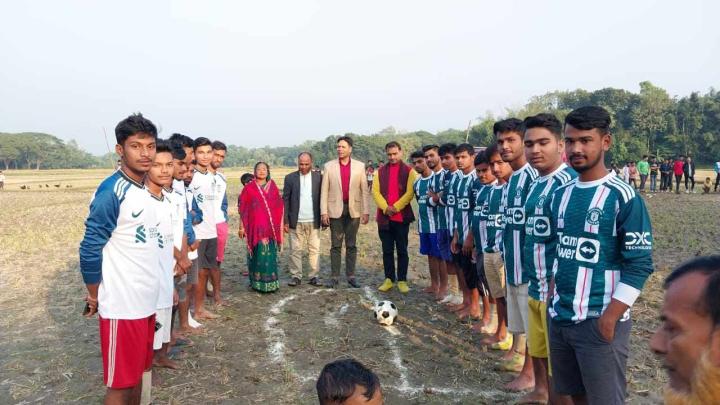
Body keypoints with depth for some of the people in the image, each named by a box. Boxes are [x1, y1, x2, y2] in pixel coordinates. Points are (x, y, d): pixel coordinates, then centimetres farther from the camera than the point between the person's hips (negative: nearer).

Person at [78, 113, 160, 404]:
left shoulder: (146, 191, 8)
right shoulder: (111, 192, -18)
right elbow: (90, 249, -16)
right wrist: (94, 296, -5)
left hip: (145, 301, 8)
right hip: (122, 305, -8)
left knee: (138, 372, 19)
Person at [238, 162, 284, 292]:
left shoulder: (273, 187, 10)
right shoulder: (249, 188, 2)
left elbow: (279, 208, 13)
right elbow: (243, 209, 3)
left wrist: (280, 225, 10)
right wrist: (241, 227, 0)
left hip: (270, 228, 2)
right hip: (255, 227, -2)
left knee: (270, 255, 1)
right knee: (258, 254, -1)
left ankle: (270, 282, 12)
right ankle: (257, 282, 11)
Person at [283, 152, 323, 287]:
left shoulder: (318, 177, 4)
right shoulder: (290, 178, 3)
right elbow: (285, 200, 2)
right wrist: (285, 221, -2)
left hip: (313, 221, 1)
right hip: (296, 222, 0)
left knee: (314, 249, 3)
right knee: (295, 250, 3)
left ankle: (314, 276, 11)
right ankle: (296, 276, 11)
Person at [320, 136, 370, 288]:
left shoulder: (360, 166, 2)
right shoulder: (329, 166, 2)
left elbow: (364, 190, 1)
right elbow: (324, 191, 1)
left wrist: (366, 211, -4)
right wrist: (323, 212, -5)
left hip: (353, 210, 0)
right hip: (335, 210, 0)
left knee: (351, 245, 7)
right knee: (336, 245, 4)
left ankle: (351, 276, 15)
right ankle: (334, 276, 10)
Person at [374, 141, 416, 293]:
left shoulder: (408, 171, 1)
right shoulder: (381, 171, 10)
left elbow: (409, 193, -7)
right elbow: (375, 191, 2)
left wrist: (395, 207, -14)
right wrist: (385, 208, -11)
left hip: (402, 217, -3)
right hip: (384, 217, 3)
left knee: (402, 250, 4)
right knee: (387, 250, 8)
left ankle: (402, 280, 12)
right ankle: (389, 279, 16)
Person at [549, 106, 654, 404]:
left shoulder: (623, 197, -12)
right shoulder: (560, 195, 6)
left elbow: (640, 265, -13)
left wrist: (610, 318, -16)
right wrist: (554, 297, 11)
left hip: (599, 322, -6)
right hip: (559, 318, 6)